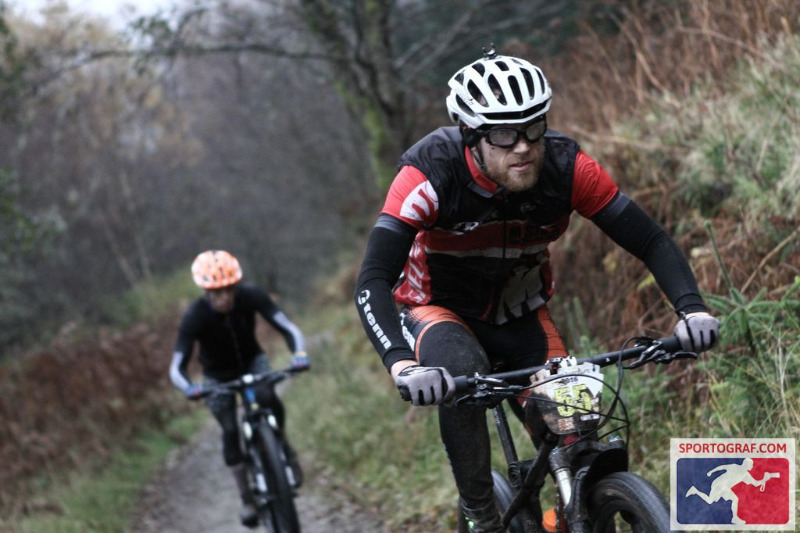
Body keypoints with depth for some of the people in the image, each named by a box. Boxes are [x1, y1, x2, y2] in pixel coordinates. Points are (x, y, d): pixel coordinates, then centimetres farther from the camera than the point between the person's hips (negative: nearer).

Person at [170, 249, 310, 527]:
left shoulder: (251, 296, -28)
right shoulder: (194, 317, -31)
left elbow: (288, 328, -29)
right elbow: (176, 367, -31)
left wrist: (299, 354, -51)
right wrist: (188, 388, -54)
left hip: (252, 361, 1)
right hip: (218, 375, 0)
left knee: (268, 398, -29)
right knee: (230, 431, -12)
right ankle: (246, 499, 4)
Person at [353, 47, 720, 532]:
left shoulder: (565, 166, -24)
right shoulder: (430, 173, -32)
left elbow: (652, 242, -19)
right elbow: (372, 282, -37)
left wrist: (692, 309, -37)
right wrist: (401, 364, -55)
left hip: (519, 315, 3)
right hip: (438, 310, -2)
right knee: (463, 370, -36)